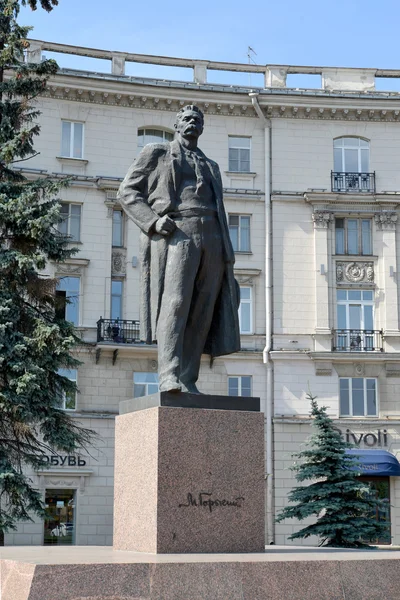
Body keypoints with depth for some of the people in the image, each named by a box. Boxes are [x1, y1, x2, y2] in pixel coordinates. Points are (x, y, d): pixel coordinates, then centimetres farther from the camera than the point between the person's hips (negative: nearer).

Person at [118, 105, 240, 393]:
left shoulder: (211, 166, 30)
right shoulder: (156, 153, 16)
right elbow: (127, 191, 7)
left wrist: (228, 259, 15)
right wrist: (153, 220, -11)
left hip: (211, 239, 5)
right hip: (176, 233, -5)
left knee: (201, 313, -4)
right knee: (175, 301, -21)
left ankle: (188, 381, -5)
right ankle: (170, 377, -29)